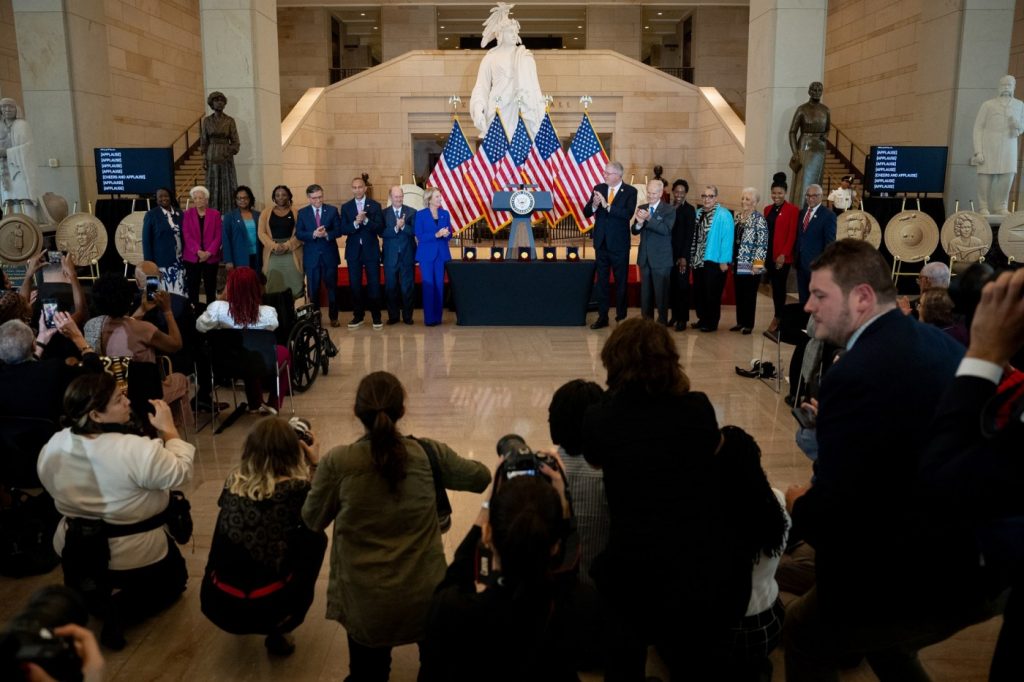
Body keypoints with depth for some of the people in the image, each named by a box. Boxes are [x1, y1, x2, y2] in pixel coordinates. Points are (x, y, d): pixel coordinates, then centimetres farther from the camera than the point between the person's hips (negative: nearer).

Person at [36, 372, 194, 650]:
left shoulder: (52, 447, -9)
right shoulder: (137, 450, -30)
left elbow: (59, 492, 7)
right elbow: (180, 473, -17)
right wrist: (169, 429, -10)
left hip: (76, 553, 7)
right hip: (133, 554, -7)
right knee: (174, 578, 22)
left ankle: (93, 595, 9)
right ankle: (122, 607, -3)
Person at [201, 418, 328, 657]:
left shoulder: (233, 481, 3)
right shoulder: (296, 488, -8)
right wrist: (315, 463, 12)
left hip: (215, 605, 5)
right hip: (264, 610, -5)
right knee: (315, 537, 15)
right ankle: (279, 631, 13)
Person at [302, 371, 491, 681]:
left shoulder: (337, 462, -14)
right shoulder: (429, 453, -9)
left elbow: (313, 520, 3)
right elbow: (481, 477, 8)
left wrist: (320, 468, 15)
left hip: (366, 605, -1)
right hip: (426, 599, 2)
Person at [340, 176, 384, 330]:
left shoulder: (375, 206, 1)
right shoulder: (346, 207, 6)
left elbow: (380, 228, -7)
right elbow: (343, 230, -2)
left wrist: (366, 220, -21)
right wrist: (355, 223, -20)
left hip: (371, 250, -2)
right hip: (353, 251, 2)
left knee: (374, 284, 1)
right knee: (355, 285, 6)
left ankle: (376, 318, 8)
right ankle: (358, 317, 16)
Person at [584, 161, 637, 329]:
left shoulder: (630, 192, -7)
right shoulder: (598, 188, 4)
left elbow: (628, 214, -22)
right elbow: (586, 213, 1)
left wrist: (607, 205, -29)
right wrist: (594, 204, -20)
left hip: (619, 244, -4)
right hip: (601, 242, 4)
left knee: (621, 282, 6)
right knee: (601, 281, 9)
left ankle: (621, 318, 17)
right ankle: (602, 317, 17)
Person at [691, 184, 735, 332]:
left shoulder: (723, 215, -14)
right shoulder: (698, 212, 8)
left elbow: (727, 238, -16)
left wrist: (724, 260, -18)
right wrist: (692, 257, 10)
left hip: (714, 261, -7)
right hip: (698, 260, 7)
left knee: (712, 294, 3)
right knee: (699, 292, 14)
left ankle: (712, 323, 15)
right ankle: (702, 319, 28)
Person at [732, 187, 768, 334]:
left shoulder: (759, 219, -9)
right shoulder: (738, 216, 10)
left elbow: (762, 243, -13)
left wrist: (757, 263, -16)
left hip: (750, 264, -6)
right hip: (737, 263, 6)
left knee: (749, 294, 1)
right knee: (738, 293, 10)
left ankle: (749, 324, 9)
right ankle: (740, 322, 19)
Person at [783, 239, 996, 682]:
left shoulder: (856, 375, -26)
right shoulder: (939, 343, 3)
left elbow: (829, 515, -26)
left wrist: (798, 505, -4)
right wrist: (836, 424, 15)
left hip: (925, 578, -8)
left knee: (806, 633, 16)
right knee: (884, 642, 32)